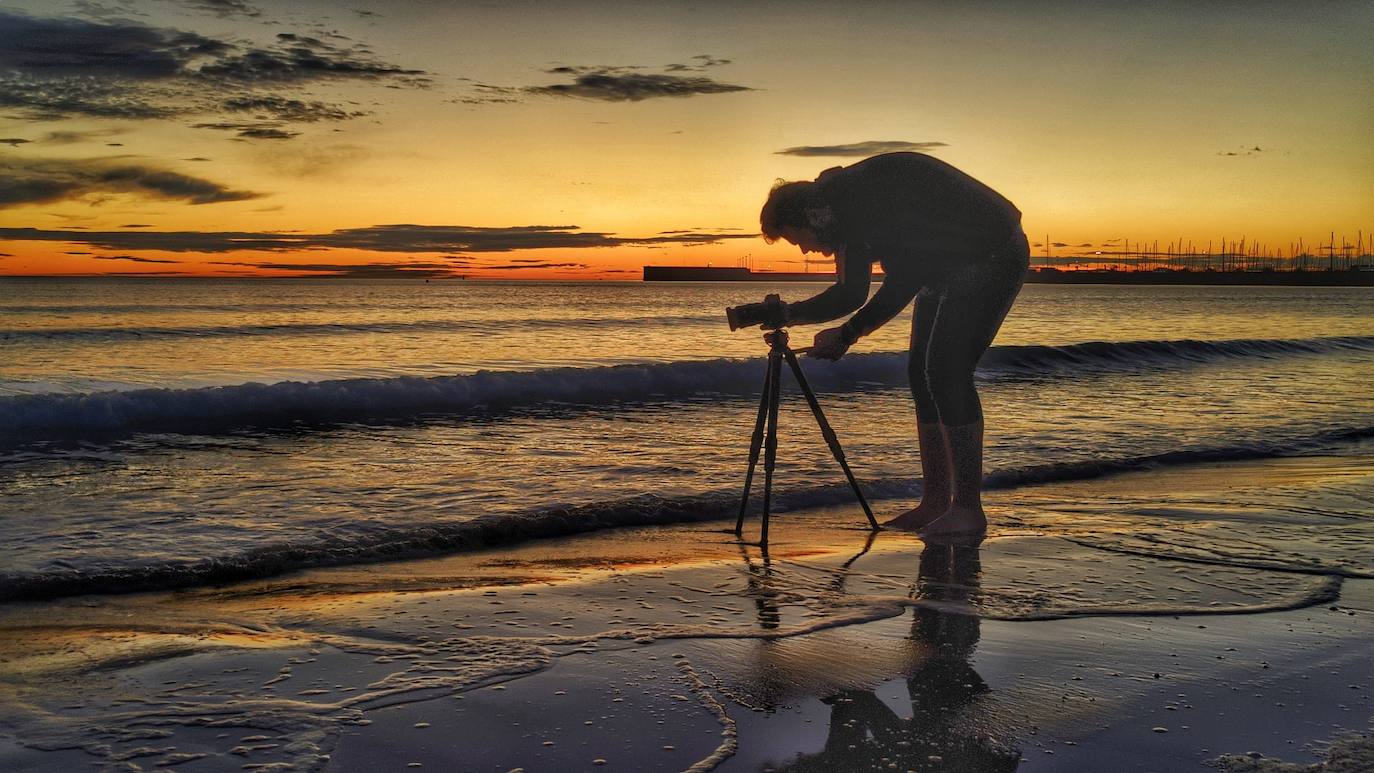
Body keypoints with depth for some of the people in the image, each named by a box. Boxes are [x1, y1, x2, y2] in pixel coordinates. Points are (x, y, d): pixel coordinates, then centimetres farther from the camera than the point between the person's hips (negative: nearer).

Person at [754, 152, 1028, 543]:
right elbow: (851, 293, 10)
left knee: (945, 368, -19)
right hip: (948, 267, 10)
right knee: (923, 371, 3)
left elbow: (905, 280, -25)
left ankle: (968, 509, -16)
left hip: (994, 254, -10)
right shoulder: (847, 212, 5)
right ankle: (935, 503, 7)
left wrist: (845, 335, -17)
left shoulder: (869, 191, -24)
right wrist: (787, 314, 1)